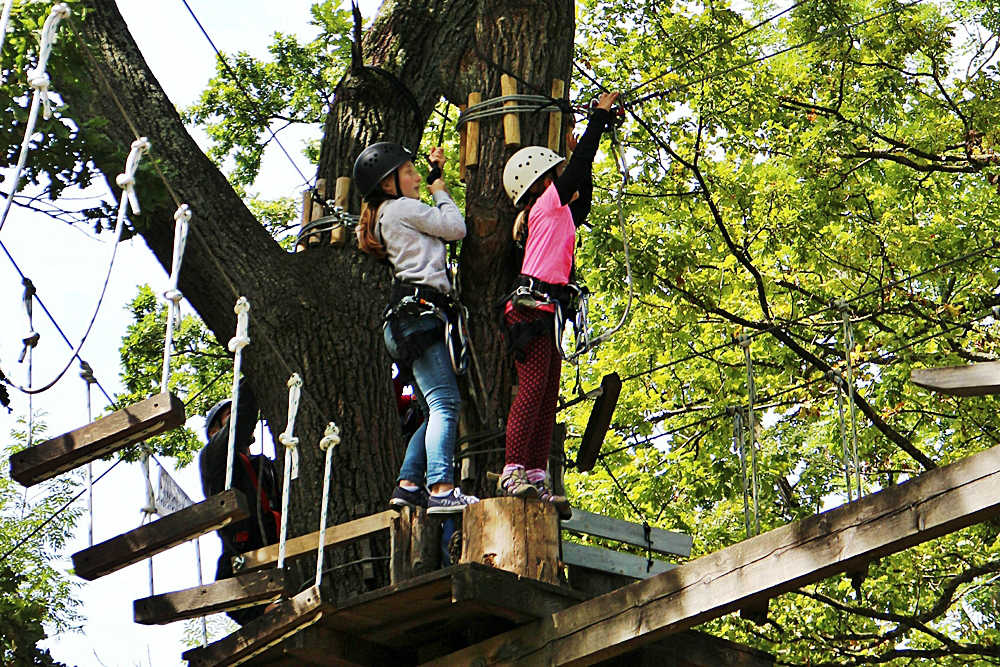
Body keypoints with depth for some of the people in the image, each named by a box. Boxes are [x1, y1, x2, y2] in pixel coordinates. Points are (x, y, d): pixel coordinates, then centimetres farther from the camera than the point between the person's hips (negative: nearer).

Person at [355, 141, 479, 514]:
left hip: (405, 320, 10)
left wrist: (436, 172, 35)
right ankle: (442, 490, -31)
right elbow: (456, 228, 0)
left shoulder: (387, 217, 27)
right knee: (445, 402, -20)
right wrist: (440, 191, 16)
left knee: (434, 412, 8)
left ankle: (407, 485, 0)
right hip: (419, 311, -10)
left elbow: (435, 222, 39)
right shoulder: (402, 208, 0)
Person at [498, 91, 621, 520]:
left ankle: (535, 480, -2)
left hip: (546, 314, 10)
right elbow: (580, 164, -1)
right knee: (533, 389, -17)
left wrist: (584, 165, 36)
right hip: (533, 307, -10)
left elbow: (583, 204, 42)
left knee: (547, 397, 3)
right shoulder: (547, 204, 1)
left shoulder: (559, 213, 25)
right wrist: (601, 114, 7)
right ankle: (514, 472, -22)